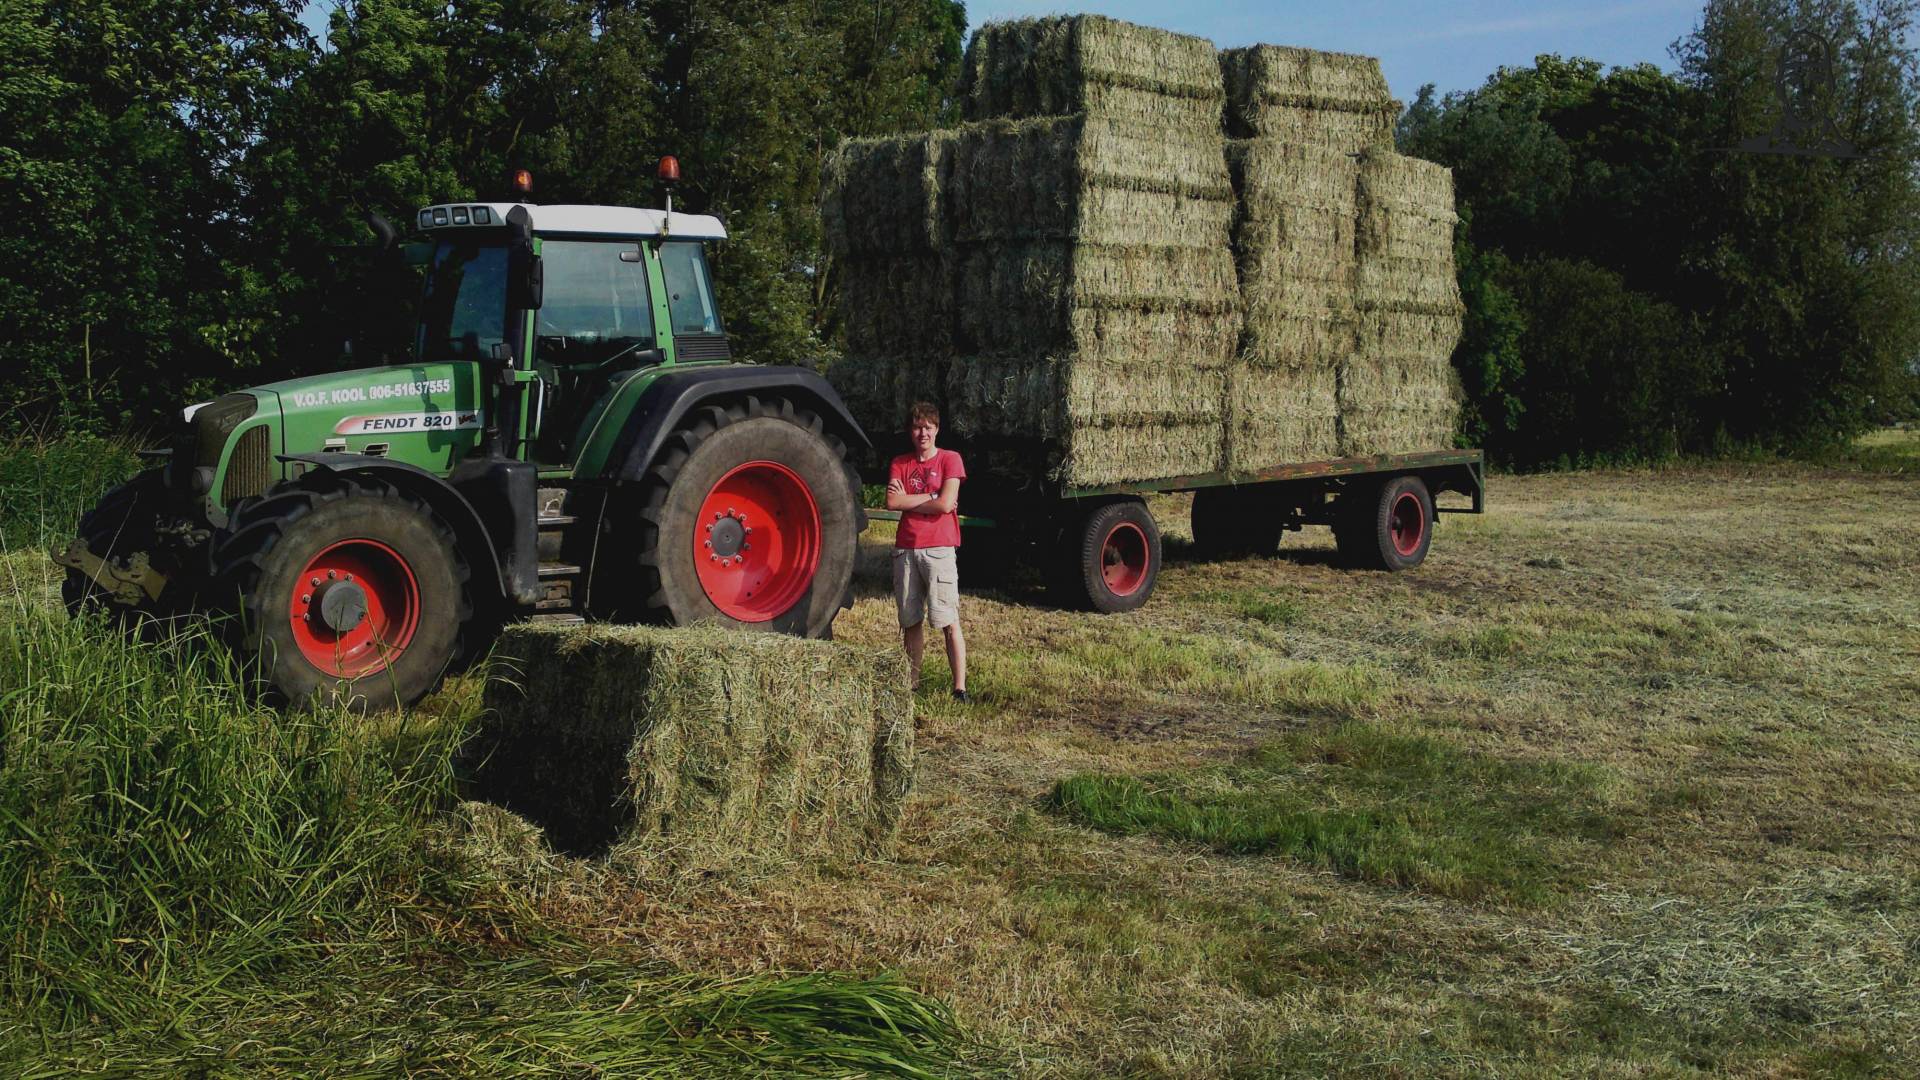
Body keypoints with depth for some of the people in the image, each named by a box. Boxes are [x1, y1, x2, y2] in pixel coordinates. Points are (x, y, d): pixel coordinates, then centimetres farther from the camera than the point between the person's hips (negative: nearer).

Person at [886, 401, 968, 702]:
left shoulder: (950, 460, 2)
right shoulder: (900, 463, 13)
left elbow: (946, 504, -11)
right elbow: (892, 502, -3)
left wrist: (907, 500, -2)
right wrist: (930, 497, -7)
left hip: (938, 549, -4)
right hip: (906, 549, 4)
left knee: (948, 621, -7)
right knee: (911, 620, 8)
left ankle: (960, 688, -7)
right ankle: (912, 684, 16)